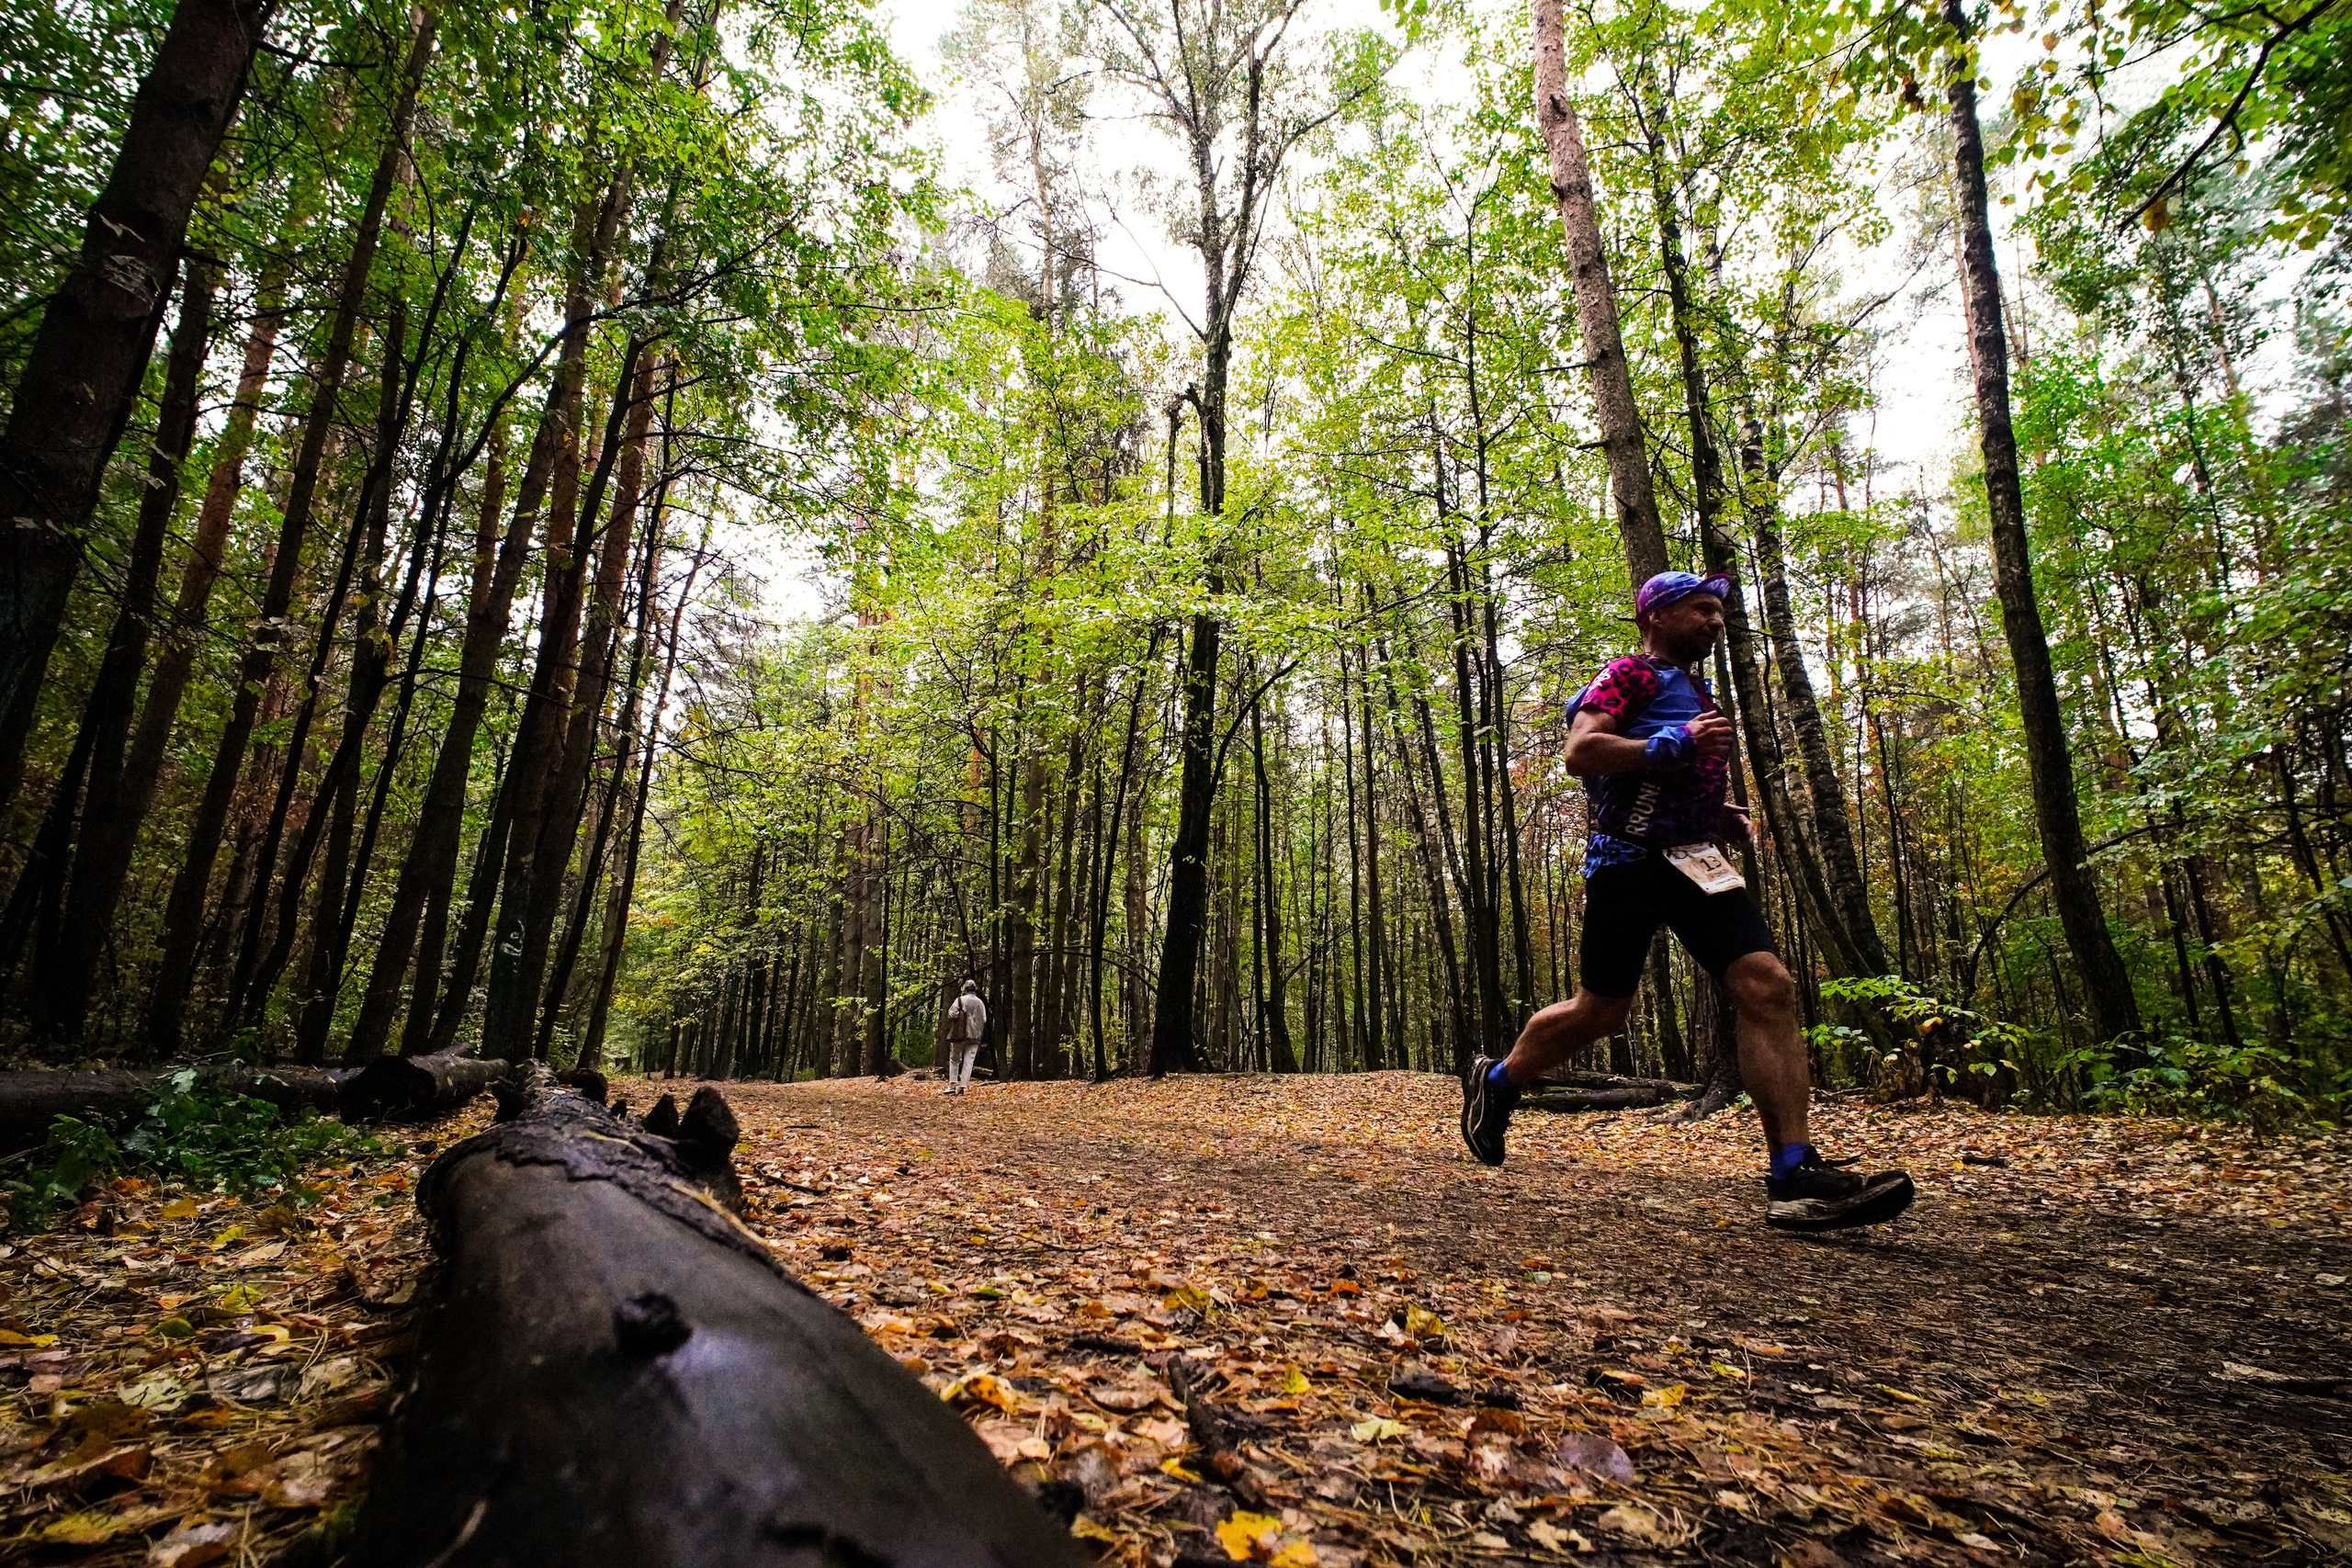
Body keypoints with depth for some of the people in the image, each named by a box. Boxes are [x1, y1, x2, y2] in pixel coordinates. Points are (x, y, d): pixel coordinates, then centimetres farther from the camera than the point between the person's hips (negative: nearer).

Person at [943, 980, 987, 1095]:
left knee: (954, 1060, 10)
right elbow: (984, 1020, 7)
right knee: (968, 1061, 3)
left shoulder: (960, 1000, -3)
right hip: (974, 1036, 2)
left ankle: (953, 1085, 4)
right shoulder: (980, 1003, 7)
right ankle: (963, 1086, -3)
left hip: (959, 1034, -2)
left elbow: (952, 1015, -11)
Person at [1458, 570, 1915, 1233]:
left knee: (1767, 988, -10)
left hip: (1691, 859, 8)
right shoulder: (1630, 674, -3)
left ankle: (1795, 1174, -10)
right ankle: (1495, 1082, 25)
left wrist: (1717, 817, 17)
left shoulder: (1694, 691, 25)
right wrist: (1677, 743, -23)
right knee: (1600, 1011, 1)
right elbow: (1580, 752, -19)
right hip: (1631, 857, -8)